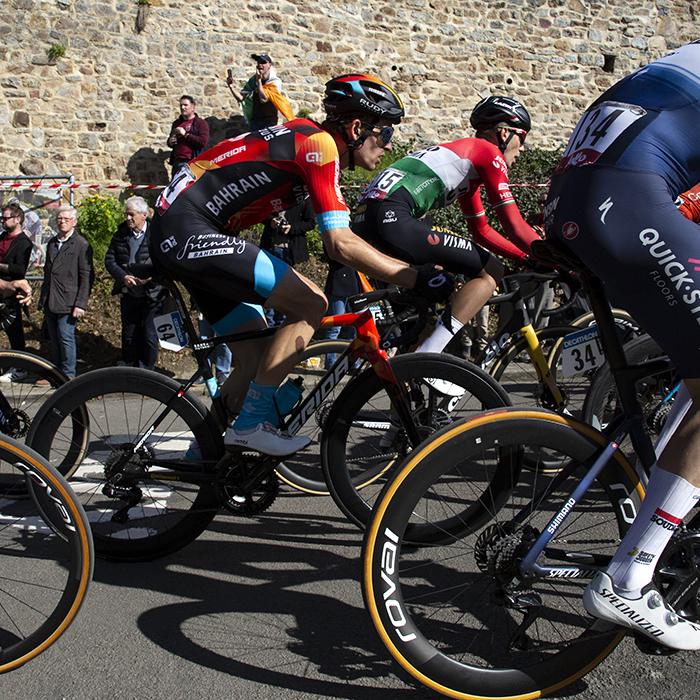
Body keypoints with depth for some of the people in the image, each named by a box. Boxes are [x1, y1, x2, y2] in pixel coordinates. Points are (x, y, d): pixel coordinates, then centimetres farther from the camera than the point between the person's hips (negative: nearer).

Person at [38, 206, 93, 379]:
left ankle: (68, 375, 9)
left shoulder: (81, 245, -6)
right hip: (50, 302, 7)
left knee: (66, 338, -3)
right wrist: (43, 299, 18)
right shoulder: (52, 243, 16)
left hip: (67, 303, -6)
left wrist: (80, 304, -15)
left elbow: (86, 277, -10)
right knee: (54, 339, 11)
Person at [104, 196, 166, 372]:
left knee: (150, 336, 0)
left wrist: (152, 275, -22)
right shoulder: (121, 234, 4)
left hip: (152, 294, -4)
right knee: (129, 335, 12)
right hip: (129, 294, 4)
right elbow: (109, 259, 6)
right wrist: (123, 277, -11)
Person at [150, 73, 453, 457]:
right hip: (187, 230, -10)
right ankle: (249, 426, -7)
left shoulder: (307, 141, 15)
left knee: (255, 357, 11)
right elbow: (341, 244, -24)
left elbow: (340, 237, 21)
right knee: (310, 303, -14)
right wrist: (418, 278, -19)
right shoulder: (319, 143, -14)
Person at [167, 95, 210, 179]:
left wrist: (186, 134, -10)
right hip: (177, 161, 6)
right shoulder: (176, 123, 23)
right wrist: (170, 142, 9)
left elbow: (203, 142, -11)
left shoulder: (201, 123, 4)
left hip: (191, 162, -6)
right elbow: (170, 139, 35)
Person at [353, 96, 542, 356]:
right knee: (491, 271, -5)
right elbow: (515, 227, -2)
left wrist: (529, 258, 30)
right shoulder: (489, 152, 4)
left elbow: (482, 231, 36)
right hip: (392, 219, -11)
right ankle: (425, 359, -15)